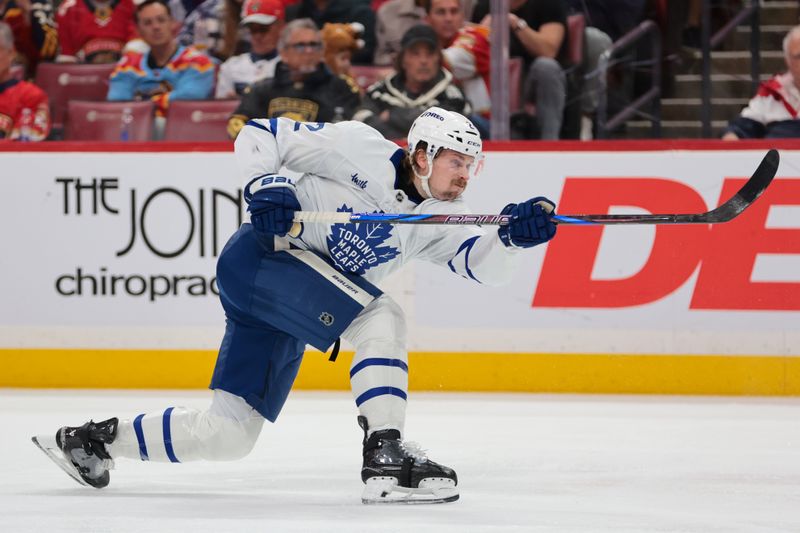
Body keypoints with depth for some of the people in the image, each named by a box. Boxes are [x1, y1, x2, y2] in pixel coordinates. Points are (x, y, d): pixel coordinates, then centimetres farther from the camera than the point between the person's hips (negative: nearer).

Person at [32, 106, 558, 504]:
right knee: (382, 317, -25)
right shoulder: (361, 149, -9)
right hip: (262, 255, -8)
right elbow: (260, 134, -6)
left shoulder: (439, 220, 9)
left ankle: (91, 441, 20)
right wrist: (265, 184, -23)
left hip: (292, 312, 8)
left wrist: (513, 235, -23)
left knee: (228, 436, 5)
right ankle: (385, 458, -30)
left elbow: (483, 263, -4)